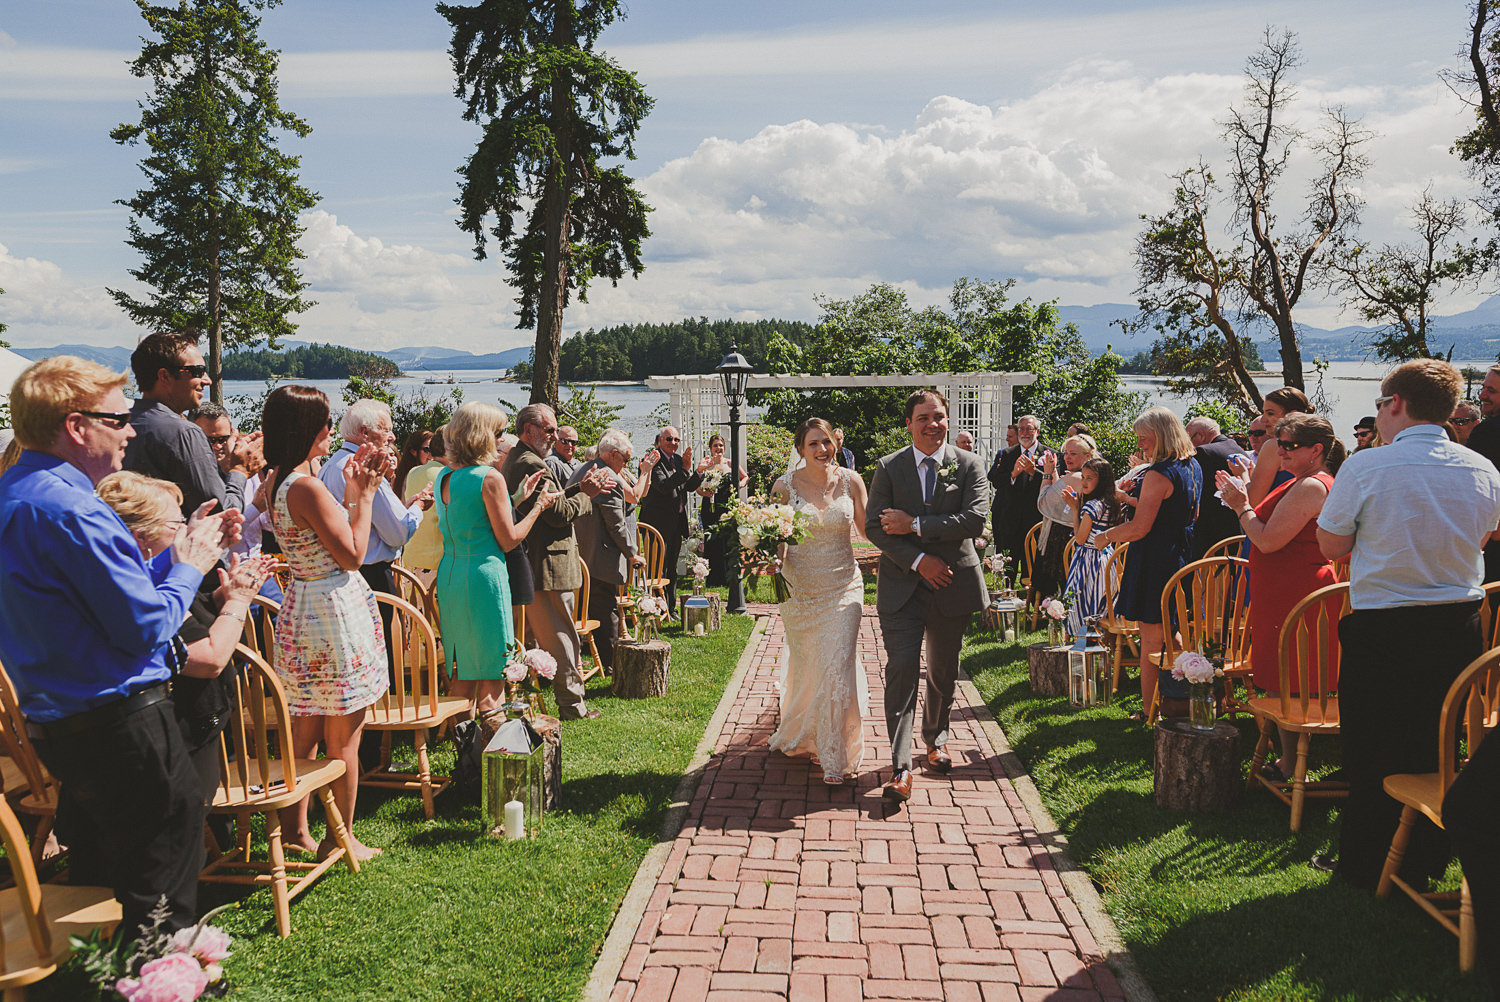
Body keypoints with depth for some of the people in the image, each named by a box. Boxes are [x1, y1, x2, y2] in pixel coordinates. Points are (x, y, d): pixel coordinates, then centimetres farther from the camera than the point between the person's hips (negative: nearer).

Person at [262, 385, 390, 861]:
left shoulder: (276, 480, 9)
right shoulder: (306, 486, -21)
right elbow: (352, 554, -17)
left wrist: (350, 491, 11)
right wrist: (363, 494, -9)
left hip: (300, 606, 10)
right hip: (336, 608, -9)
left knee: (304, 731, 17)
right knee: (343, 737, 3)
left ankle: (294, 830, 26)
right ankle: (340, 838, 15)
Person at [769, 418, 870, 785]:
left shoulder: (850, 481, -1)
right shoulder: (786, 486, -4)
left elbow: (867, 529, 6)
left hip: (844, 586, 0)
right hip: (800, 587, 0)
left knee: (838, 668, -8)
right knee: (805, 667, 12)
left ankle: (835, 756, 6)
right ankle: (799, 735, 41)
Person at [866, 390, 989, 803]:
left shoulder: (969, 465, 1)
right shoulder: (888, 467, 1)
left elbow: (975, 520, -13)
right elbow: (874, 526, -5)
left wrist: (915, 525, -17)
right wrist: (918, 560, -16)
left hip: (952, 584, 1)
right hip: (902, 585, -1)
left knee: (943, 672, 15)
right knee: (902, 669, -10)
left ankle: (935, 741, 38)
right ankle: (900, 767, -7)